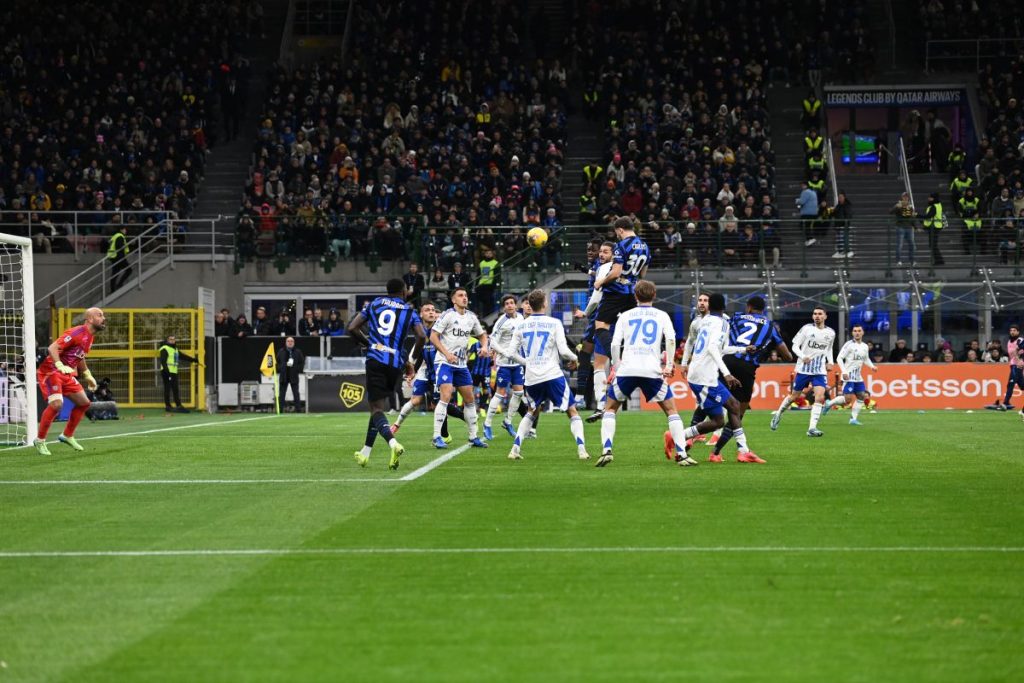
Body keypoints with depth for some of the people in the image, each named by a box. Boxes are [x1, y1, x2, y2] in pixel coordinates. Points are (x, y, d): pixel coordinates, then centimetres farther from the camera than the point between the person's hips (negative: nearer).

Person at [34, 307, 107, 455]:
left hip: (66, 374, 10)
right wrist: (60, 366, -41)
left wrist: (87, 376, 24)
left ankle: (67, 436, 25)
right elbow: (52, 348, -27)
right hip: (50, 371, -10)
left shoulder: (90, 337, 9)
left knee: (84, 403, 10)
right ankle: (40, 441, -11)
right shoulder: (76, 333, -20)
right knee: (56, 404, -25)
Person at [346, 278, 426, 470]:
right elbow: (421, 336, -5)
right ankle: (365, 452, 20)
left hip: (375, 360, -1)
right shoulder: (409, 311, 10)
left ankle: (393, 443, -32)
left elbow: (352, 328, 8)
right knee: (379, 405, 17)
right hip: (396, 364, 1)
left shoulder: (374, 304, 13)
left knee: (376, 408, -5)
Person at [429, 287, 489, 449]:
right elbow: (433, 337, -13)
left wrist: (484, 346, 0)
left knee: (469, 399, 9)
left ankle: (473, 437, 18)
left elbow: (482, 334, 22)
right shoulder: (448, 315, -11)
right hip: (444, 363, -7)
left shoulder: (471, 317, 9)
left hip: (461, 364, 7)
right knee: (446, 396, -19)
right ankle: (437, 437, -17)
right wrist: (447, 353, -22)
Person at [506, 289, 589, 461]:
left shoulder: (521, 326, 6)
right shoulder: (554, 323, -5)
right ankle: (581, 449, -6)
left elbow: (513, 353, 9)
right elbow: (563, 350, -10)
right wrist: (574, 359, 11)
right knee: (572, 412, 7)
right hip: (552, 375, -4)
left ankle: (515, 448, 11)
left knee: (532, 412, 24)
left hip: (531, 378, 4)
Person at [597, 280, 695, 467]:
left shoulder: (625, 316, 16)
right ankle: (681, 454, 1)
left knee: (610, 408, 17)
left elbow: (615, 343, 5)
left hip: (627, 369, 0)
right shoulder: (661, 316, 15)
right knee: (671, 410, 13)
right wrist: (669, 365, 1)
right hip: (652, 370, 0)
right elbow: (670, 340, -2)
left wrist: (616, 365, 14)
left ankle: (606, 450, -1)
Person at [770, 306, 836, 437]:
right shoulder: (806, 329, -6)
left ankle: (812, 428, -17)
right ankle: (778, 414, 37)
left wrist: (830, 362, 6)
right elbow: (795, 345, -4)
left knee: (820, 398, -17)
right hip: (804, 368, -2)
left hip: (820, 371, 2)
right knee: (794, 396, 10)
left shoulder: (830, 333, 6)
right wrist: (803, 357, -22)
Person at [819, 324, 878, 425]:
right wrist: (844, 372, -22)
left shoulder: (865, 346, 11)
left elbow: (866, 359, 27)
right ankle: (829, 404, 9)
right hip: (848, 376, -7)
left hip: (858, 377, 7)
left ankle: (853, 418, 9)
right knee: (848, 399, -13)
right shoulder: (849, 345, -10)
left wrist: (872, 366, 7)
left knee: (862, 396, 4)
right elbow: (839, 358, -12)